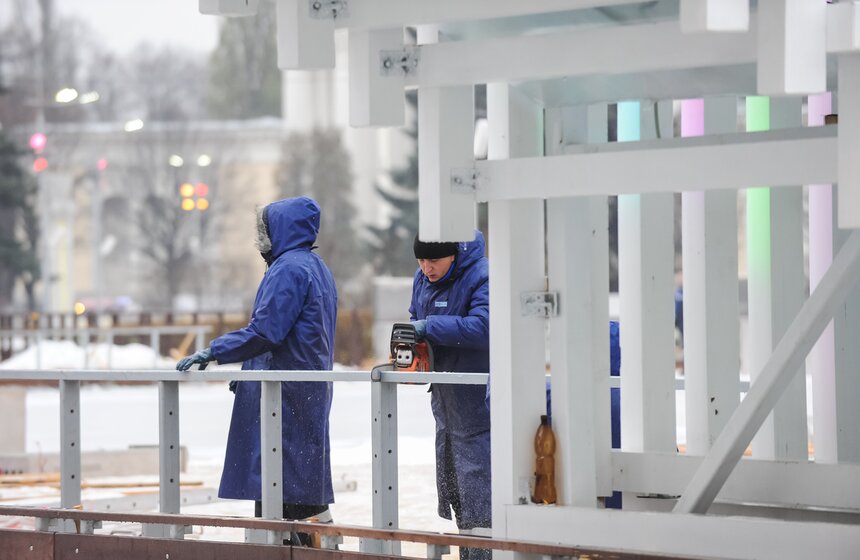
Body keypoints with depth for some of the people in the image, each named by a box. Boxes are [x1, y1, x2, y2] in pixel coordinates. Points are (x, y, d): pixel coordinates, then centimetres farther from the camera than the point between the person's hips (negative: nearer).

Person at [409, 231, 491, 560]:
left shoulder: (483, 277, -18)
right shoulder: (423, 279, 8)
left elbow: (483, 326, -31)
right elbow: (417, 321, 19)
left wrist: (429, 327, -26)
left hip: (477, 401, -9)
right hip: (445, 402, 9)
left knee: (476, 483, -9)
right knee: (451, 482, 16)